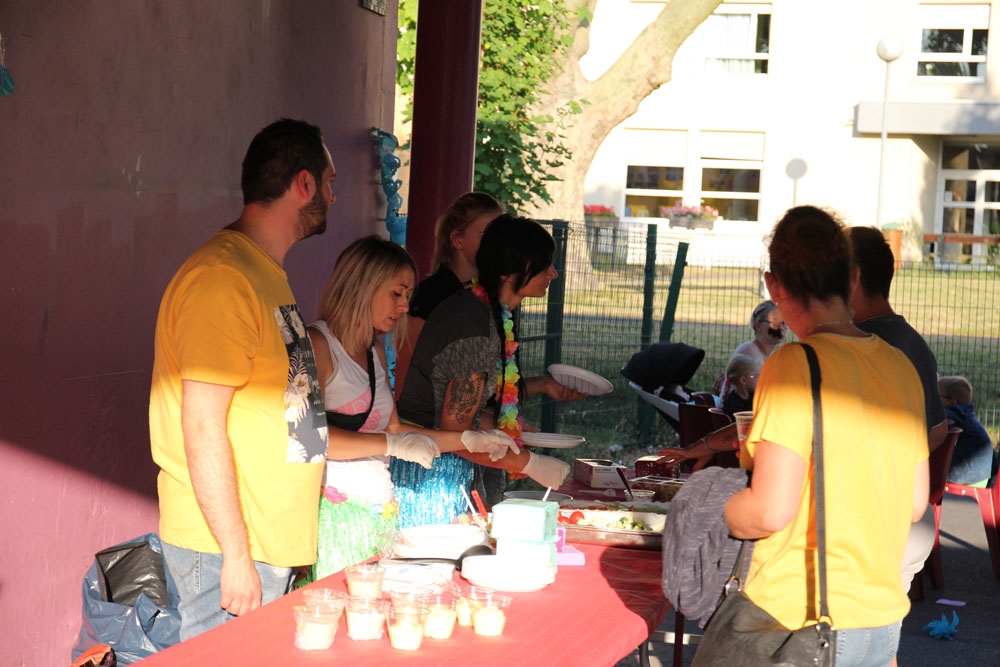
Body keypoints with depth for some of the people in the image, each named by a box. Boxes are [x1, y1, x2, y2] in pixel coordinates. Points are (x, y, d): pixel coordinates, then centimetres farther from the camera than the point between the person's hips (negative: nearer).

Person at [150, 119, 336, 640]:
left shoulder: (265, 274, 17)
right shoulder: (221, 279, -16)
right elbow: (204, 430, -20)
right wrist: (237, 556, -20)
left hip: (271, 544, 10)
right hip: (226, 547, -10)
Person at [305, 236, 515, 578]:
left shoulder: (375, 352, 19)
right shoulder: (318, 344, -7)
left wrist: (467, 440, 16)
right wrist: (391, 445, -17)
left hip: (379, 510, 8)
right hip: (335, 508, -8)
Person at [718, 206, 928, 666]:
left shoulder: (795, 364, -15)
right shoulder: (902, 366, 6)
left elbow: (771, 510, -20)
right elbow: (915, 503, 13)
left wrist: (713, 515, -1)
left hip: (799, 623, -7)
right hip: (883, 621, 7)